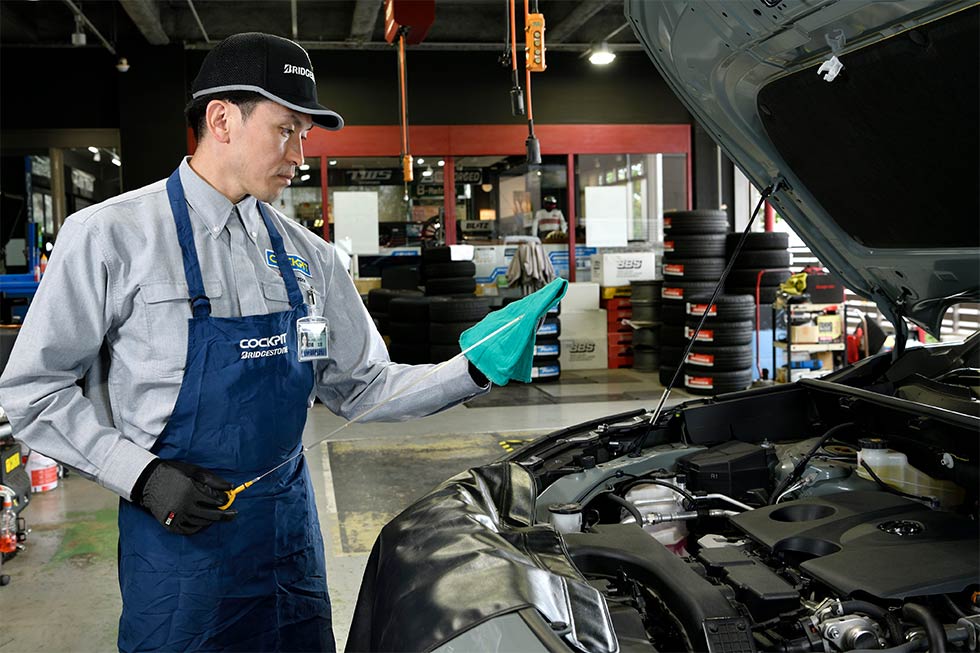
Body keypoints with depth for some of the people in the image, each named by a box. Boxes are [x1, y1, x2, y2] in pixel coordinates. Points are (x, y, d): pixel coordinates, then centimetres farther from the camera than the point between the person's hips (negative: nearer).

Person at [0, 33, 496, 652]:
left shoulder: (308, 255, 3)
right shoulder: (110, 236, -11)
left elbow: (361, 388, 7)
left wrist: (472, 373, -6)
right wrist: (142, 477, -17)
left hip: (290, 525, 5)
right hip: (178, 529, -5)